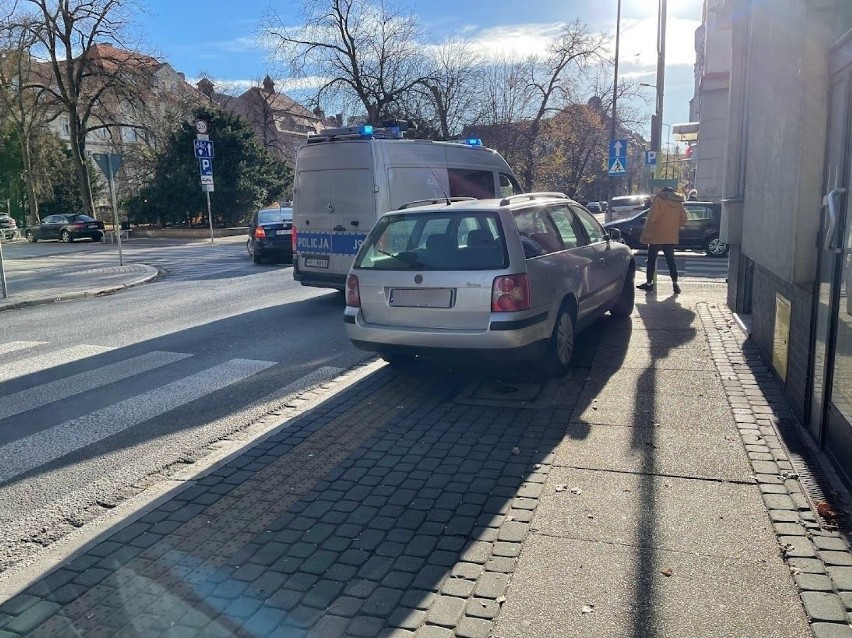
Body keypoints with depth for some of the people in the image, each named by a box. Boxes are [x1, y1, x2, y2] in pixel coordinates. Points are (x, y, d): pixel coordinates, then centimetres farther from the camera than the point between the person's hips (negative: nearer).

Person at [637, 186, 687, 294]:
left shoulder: (658, 200, -8)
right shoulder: (679, 203, 8)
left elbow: (652, 218, -15)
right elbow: (683, 220, 6)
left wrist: (646, 232, -6)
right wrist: (673, 226, 17)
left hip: (657, 236, -4)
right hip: (671, 237, 5)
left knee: (651, 259, 7)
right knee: (671, 260, 11)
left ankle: (649, 283, 11)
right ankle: (675, 283, 3)